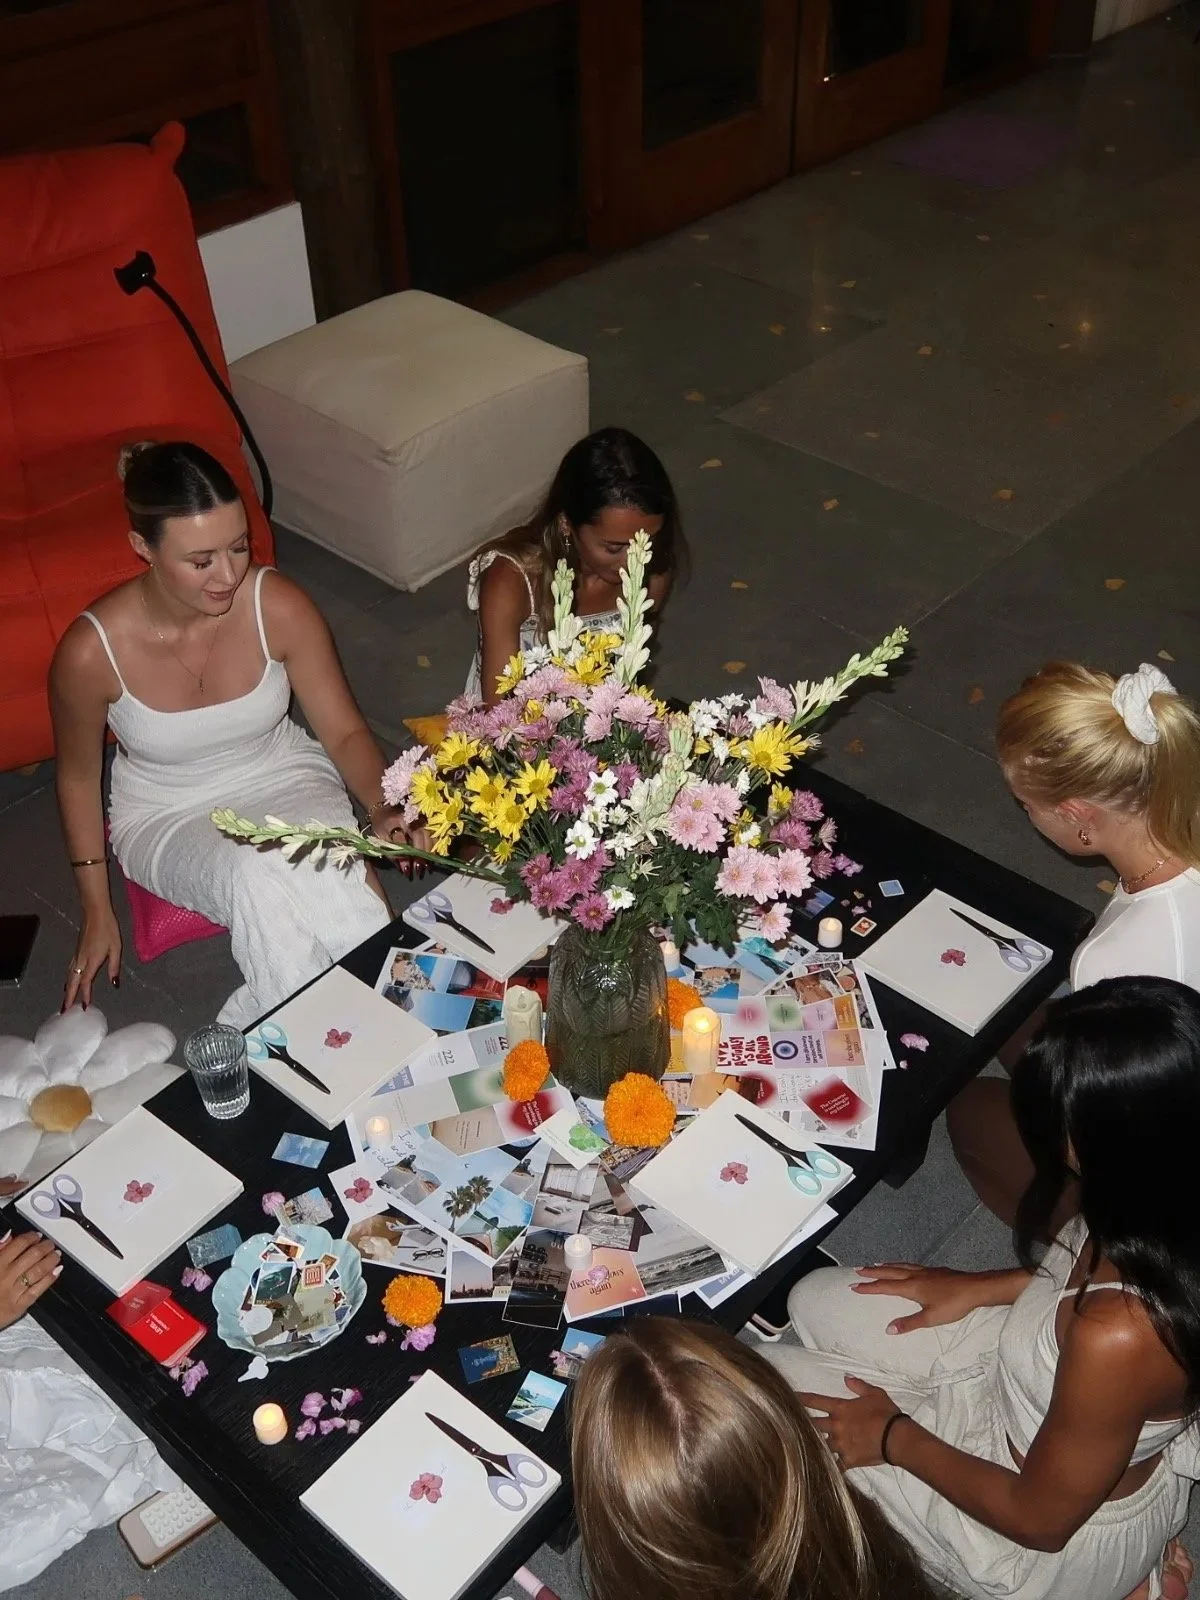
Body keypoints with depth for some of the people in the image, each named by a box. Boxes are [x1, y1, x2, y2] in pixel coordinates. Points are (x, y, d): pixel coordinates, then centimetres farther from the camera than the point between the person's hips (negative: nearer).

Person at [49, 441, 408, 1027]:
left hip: (285, 780, 2)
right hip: (169, 819, -1)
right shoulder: (91, 650, -23)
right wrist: (97, 911, 1)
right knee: (258, 876, -35)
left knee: (334, 872, -32)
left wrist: (382, 808, -31)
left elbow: (345, 732, -10)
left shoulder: (279, 606, -21)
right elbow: (78, 776, -4)